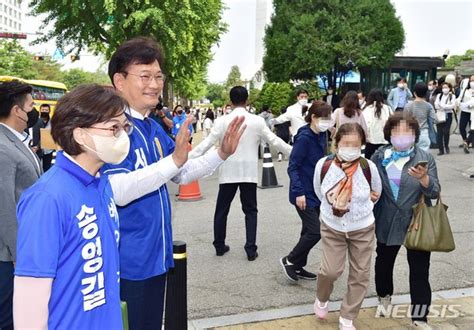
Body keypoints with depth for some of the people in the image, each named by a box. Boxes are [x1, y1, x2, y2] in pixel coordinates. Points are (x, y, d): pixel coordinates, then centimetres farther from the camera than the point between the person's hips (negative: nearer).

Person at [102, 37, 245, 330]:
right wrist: (174, 160, -35)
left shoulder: (154, 128, 8)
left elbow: (182, 175, 18)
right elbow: (118, 192, -30)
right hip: (127, 262, -8)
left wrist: (221, 154, 5)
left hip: (156, 255, 9)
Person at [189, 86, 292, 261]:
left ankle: (219, 246, 22)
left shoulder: (222, 121, -5)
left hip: (228, 172, 0)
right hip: (249, 172, 0)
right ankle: (251, 249, 5)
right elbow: (274, 141, 2)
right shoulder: (257, 121, -3)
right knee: (250, 211, 10)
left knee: (222, 210, 14)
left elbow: (207, 143, -8)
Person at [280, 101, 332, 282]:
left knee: (309, 231, 14)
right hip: (304, 193, -8)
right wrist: (299, 192, -23)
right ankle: (289, 260, 13)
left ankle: (298, 267, 28)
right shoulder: (304, 137, -19)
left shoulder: (322, 135, 4)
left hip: (316, 191, 8)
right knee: (315, 231, -7)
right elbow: (292, 167, -18)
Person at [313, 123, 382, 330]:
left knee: (360, 275, 7)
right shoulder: (323, 165, -19)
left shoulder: (369, 167, -18)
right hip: (332, 227, -1)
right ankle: (321, 299, 31)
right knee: (331, 270, -4)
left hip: (362, 229, 1)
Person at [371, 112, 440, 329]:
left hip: (418, 223, -2)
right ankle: (384, 296, 47)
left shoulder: (425, 158, -7)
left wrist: (423, 178, -32)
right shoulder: (379, 156, -1)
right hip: (387, 222, 2)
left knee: (420, 270, 2)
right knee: (384, 262, 20)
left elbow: (434, 192, -14)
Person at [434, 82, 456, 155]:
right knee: (439, 133, -1)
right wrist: (442, 107, -16)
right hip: (439, 115, 2)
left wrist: (443, 106, -15)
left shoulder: (452, 96, 4)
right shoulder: (439, 95, 13)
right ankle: (441, 149, 3)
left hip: (448, 115, -2)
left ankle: (446, 146, 16)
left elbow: (453, 105, -9)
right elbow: (436, 105, 1)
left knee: (446, 131, -9)